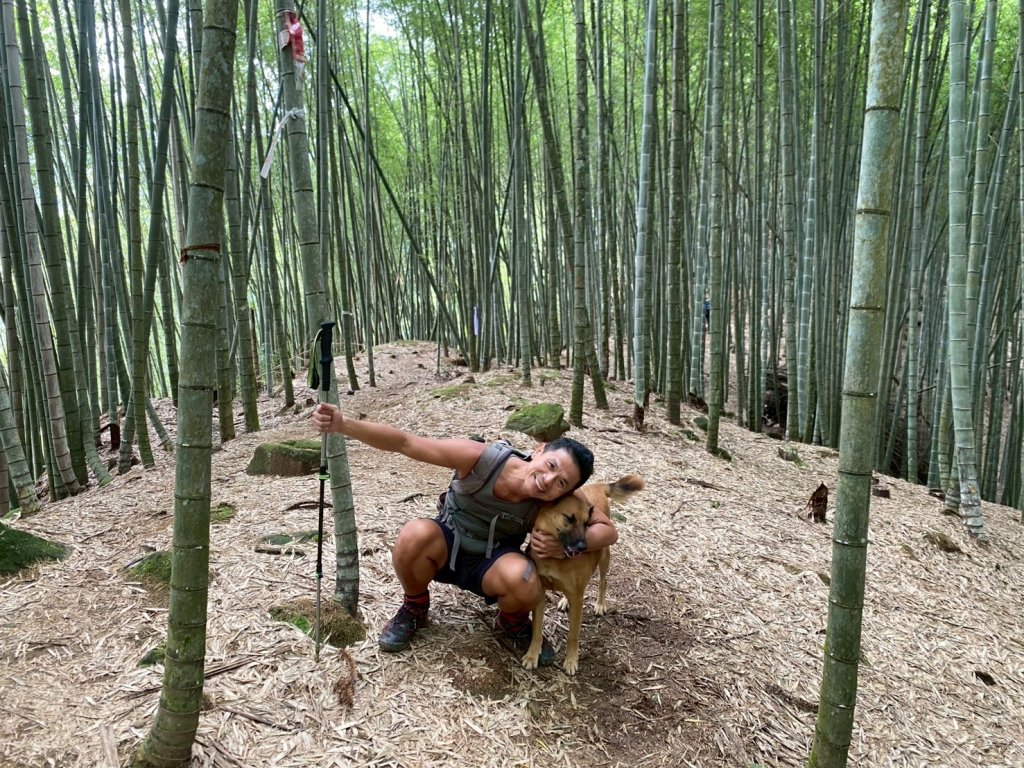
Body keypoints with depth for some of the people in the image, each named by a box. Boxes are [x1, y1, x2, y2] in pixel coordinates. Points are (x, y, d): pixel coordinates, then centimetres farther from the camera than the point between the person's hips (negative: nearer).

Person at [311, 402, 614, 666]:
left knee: (525, 584, -35)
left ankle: (513, 623, 5)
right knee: (415, 534, -36)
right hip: (446, 546, 0)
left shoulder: (554, 501, -24)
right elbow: (405, 443, -31)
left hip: (491, 563, 0)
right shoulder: (480, 458, -31)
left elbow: (608, 530, -14)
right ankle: (415, 608, -2)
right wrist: (344, 424, -45)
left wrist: (566, 546, -34)